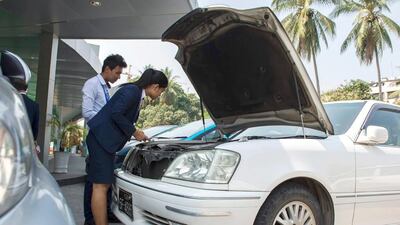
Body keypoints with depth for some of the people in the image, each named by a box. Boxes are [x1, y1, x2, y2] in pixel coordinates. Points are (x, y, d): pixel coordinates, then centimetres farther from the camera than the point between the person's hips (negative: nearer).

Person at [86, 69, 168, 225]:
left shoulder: (137, 94, 15)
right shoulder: (132, 90, -14)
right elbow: (116, 113, -21)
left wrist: (135, 133, 19)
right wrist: (134, 132, -11)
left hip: (106, 141, 10)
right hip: (101, 138, -10)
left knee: (105, 184, 11)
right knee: (101, 185, -8)